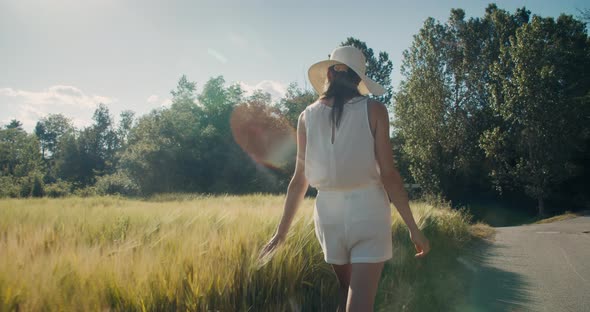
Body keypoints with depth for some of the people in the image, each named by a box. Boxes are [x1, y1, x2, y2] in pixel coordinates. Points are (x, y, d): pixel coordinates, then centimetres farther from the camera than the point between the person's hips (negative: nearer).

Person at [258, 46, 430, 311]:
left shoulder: (307, 117, 4)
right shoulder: (373, 110, -4)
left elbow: (299, 180, 5)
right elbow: (388, 174, -8)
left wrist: (282, 230, 13)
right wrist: (413, 227, -1)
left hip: (327, 210, 4)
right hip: (367, 209, -3)